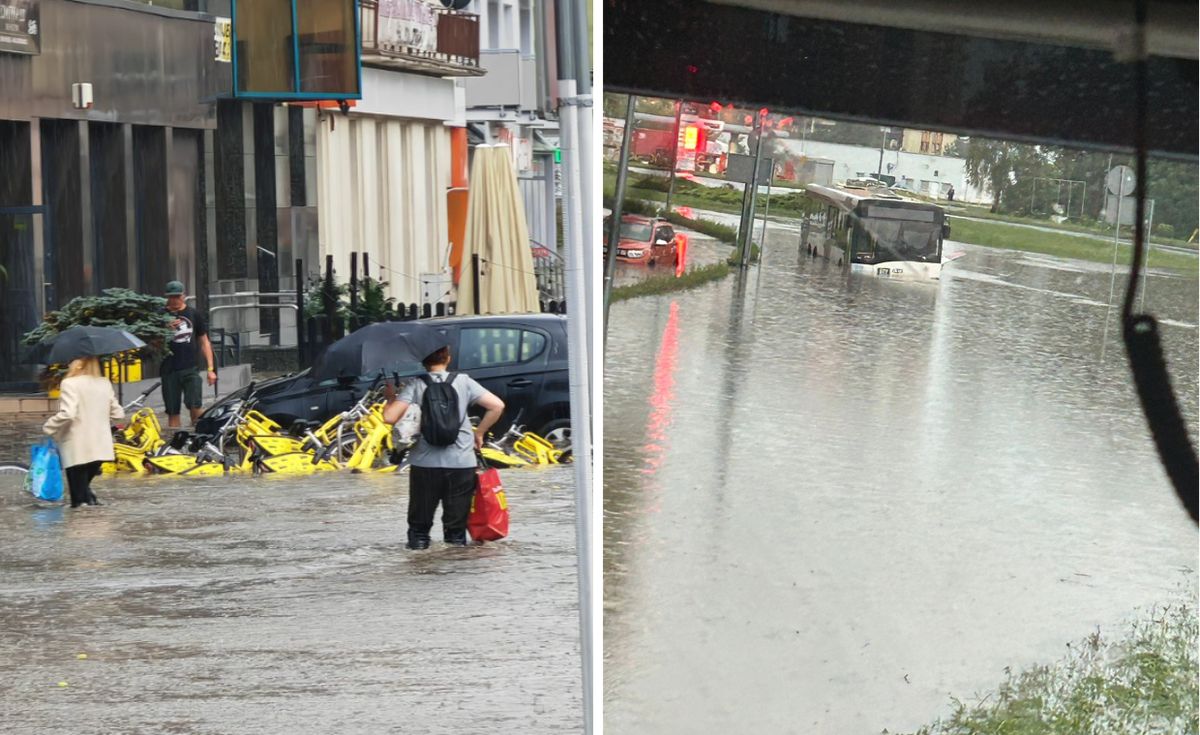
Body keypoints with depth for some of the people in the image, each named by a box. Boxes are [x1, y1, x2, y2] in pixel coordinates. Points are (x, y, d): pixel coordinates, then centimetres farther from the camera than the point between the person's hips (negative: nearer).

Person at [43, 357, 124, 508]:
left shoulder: (70, 384, -12)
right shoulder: (105, 384, 8)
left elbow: (67, 414, -24)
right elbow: (118, 414, 11)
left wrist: (48, 427, -9)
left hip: (77, 450, -6)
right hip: (100, 448, 6)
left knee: (79, 495, 1)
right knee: (84, 487, 22)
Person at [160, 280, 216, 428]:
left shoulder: (193, 314, 9)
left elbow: (204, 342, 13)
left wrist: (210, 368, 6)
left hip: (190, 369, 0)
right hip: (169, 370, 0)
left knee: (195, 406, -16)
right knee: (172, 412, 3)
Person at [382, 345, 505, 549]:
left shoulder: (415, 385, -2)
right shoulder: (463, 381, 3)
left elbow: (390, 417, -12)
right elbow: (497, 406, -3)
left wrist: (391, 397, 8)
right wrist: (479, 433, 9)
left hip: (425, 463, -1)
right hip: (461, 463, 1)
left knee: (419, 524, 15)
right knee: (456, 523, 10)